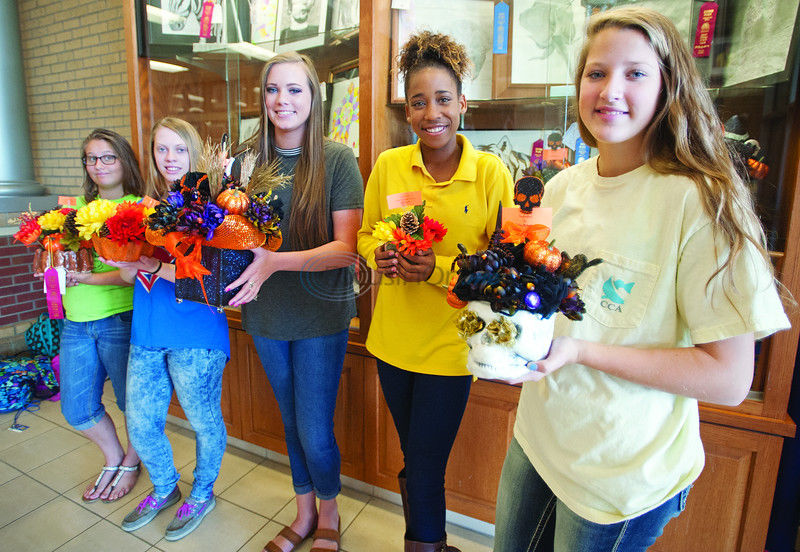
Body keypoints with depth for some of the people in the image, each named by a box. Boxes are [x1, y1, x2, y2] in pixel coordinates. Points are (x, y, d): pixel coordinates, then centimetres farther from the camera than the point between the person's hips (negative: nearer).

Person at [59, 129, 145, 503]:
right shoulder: (79, 206, 11)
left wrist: (92, 278, -20)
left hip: (121, 319, -6)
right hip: (76, 322, 6)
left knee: (132, 403, 9)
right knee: (76, 409, 13)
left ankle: (131, 463, 36)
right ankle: (113, 458, 39)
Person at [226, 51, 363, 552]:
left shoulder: (337, 159, -9)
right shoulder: (250, 160, 4)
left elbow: (347, 249, -16)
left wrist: (276, 260, -28)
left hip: (321, 315, -4)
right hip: (267, 315, 4)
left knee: (315, 431, 4)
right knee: (291, 422, 19)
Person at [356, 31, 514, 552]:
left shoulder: (491, 172, -10)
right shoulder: (388, 166, -1)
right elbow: (367, 233, 10)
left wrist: (440, 268, -22)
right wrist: (379, 255, -13)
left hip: (451, 345, -4)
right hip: (393, 338, 4)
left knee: (424, 471, 8)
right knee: (414, 461, 23)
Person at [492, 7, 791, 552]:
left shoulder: (699, 201, -20)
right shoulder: (562, 187, -1)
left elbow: (730, 379, -20)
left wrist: (581, 349, -28)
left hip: (624, 472, -5)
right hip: (538, 434, 6)